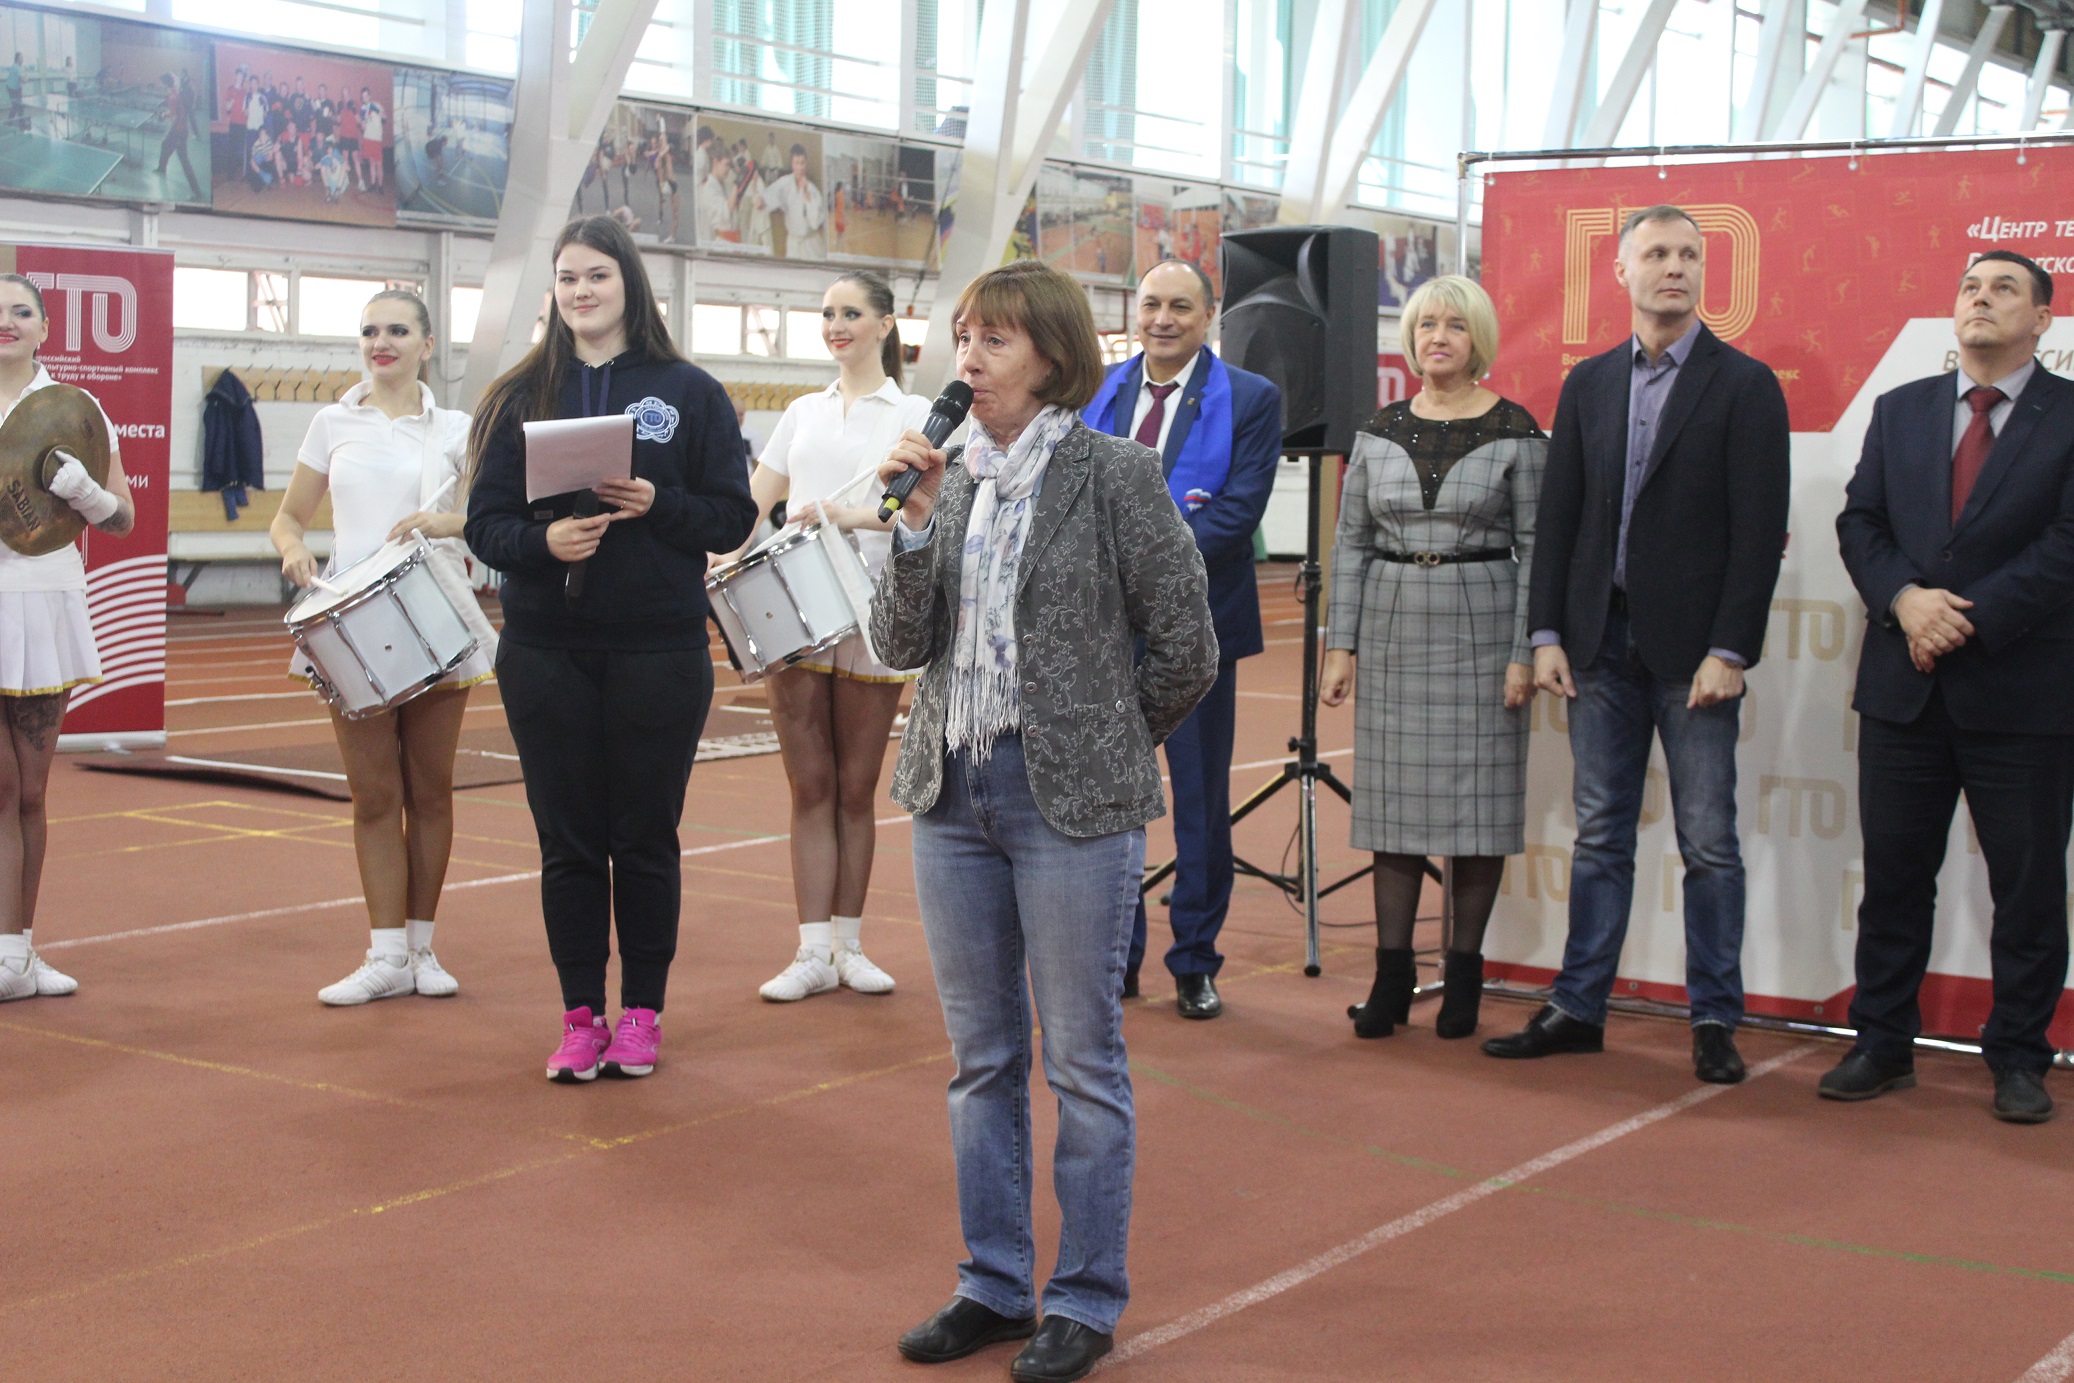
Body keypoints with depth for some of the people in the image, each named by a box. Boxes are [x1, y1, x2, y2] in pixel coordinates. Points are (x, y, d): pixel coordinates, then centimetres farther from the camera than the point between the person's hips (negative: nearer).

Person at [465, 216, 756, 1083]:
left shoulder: (688, 392, 2)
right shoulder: (521, 396, 7)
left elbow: (733, 518, 0)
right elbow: (486, 523, 3)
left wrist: (656, 505, -17)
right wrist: (542, 540, -18)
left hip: (660, 652, -2)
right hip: (547, 655, 2)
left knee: (646, 837, 6)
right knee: (567, 839, 6)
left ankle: (642, 1012, 19)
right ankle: (581, 1017, 17)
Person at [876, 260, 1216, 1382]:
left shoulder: (1114, 474, -8)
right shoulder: (949, 478, 8)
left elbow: (1186, 647, -6)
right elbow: (898, 644, 3)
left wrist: (1103, 743, 3)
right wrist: (916, 524, -9)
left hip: (1071, 801, -6)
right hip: (953, 789, 6)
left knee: (1081, 1058, 3)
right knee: (980, 1055, 14)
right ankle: (993, 1283, 26)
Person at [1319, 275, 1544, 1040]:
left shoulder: (1514, 431, -2)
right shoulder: (1380, 430, 8)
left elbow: (1534, 547, -2)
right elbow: (1351, 541, 10)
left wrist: (1524, 653, -8)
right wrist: (1342, 644, 3)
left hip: (1479, 626, -3)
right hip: (1393, 626, 3)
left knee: (1476, 796, 1)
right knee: (1393, 799, 4)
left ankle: (1463, 971, 12)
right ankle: (1391, 973, 10)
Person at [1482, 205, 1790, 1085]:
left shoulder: (1745, 385, -2)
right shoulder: (1587, 384, 11)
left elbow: (1760, 529, -7)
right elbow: (1558, 515, 10)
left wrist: (1729, 650, -13)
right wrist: (1546, 633, 2)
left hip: (1694, 646, -4)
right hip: (1601, 640, 4)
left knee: (1708, 840, 1)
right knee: (1600, 835, 10)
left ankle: (1715, 1020, 10)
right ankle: (1578, 1009, 16)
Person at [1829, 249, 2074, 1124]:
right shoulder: (1900, 410, 12)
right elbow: (1859, 521, 6)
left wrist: (1969, 620, -16)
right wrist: (1905, 600, -13)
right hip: (1904, 684, 3)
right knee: (1893, 873, 8)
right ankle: (1883, 1044, 18)